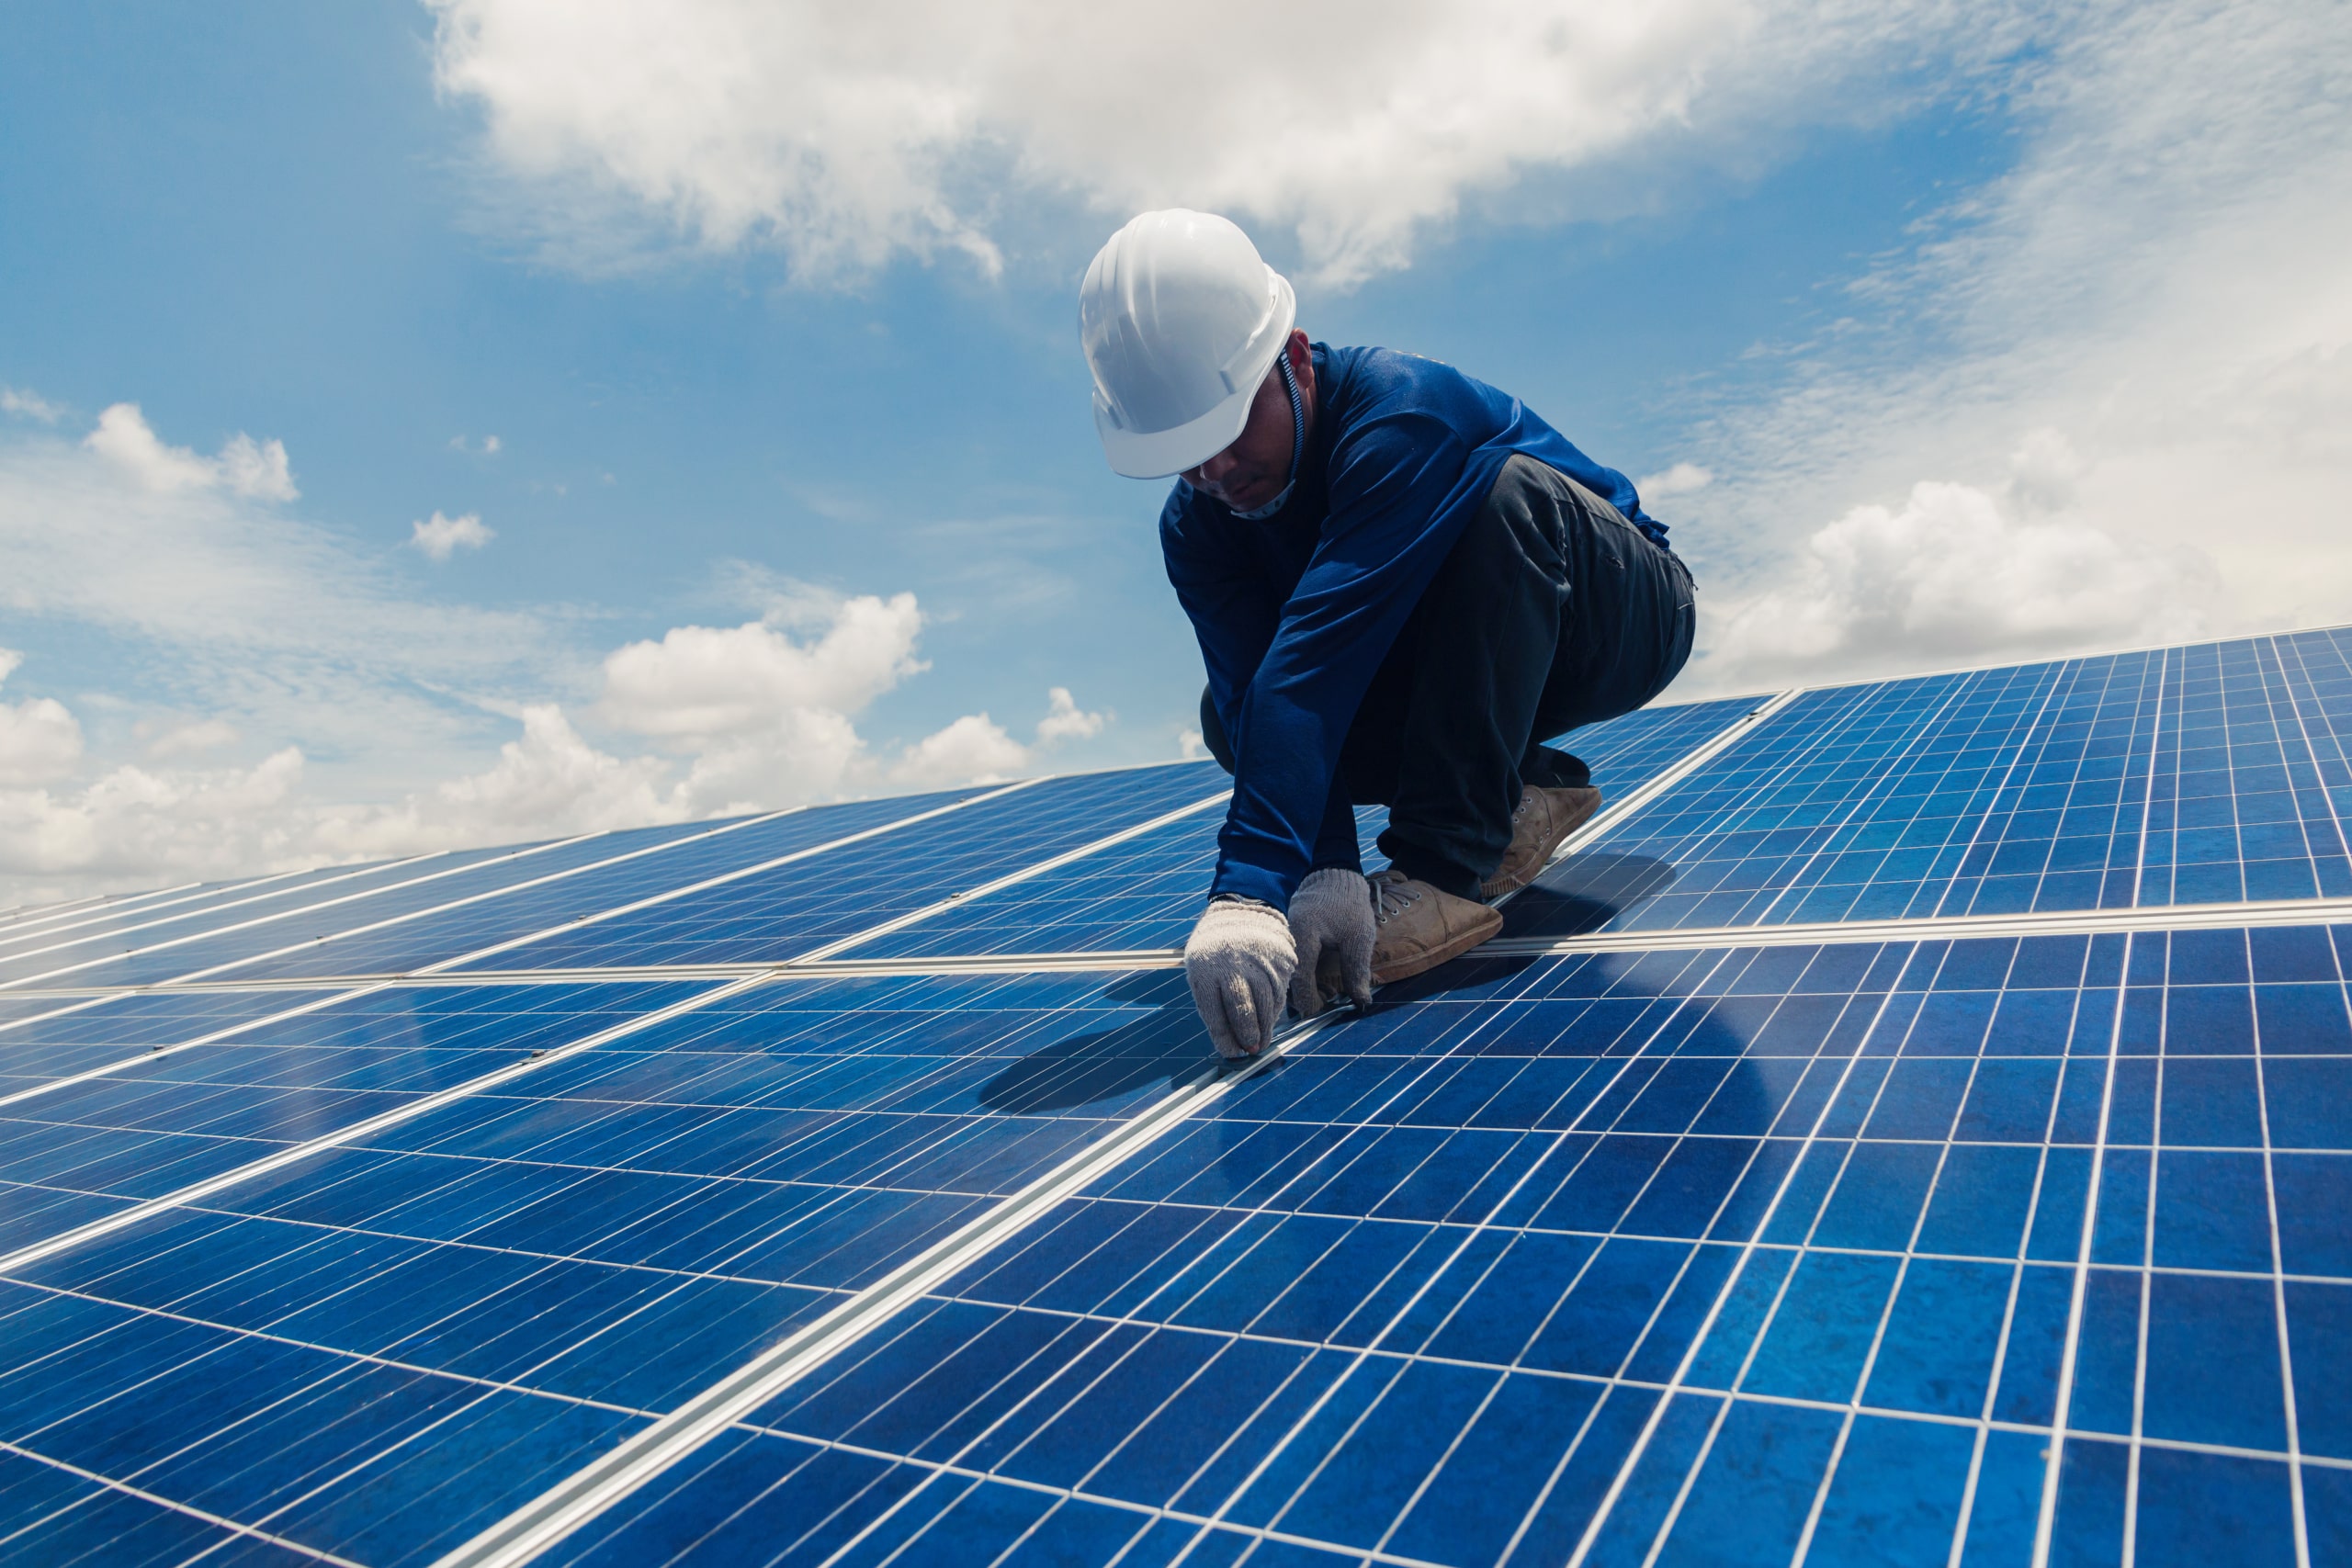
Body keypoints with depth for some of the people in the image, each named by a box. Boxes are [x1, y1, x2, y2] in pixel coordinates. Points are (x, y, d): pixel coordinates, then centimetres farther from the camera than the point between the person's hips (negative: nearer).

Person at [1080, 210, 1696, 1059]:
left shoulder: (1403, 411, -34)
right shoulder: (1195, 527, -14)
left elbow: (1313, 662, -46)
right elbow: (1260, 688, -28)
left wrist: (1249, 886, -52)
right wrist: (1324, 873, -44)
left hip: (1623, 620, -5)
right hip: (1468, 672, 5)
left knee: (1505, 486, -37)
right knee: (1232, 714, -17)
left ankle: (1446, 872, -34)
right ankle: (1518, 800, -3)